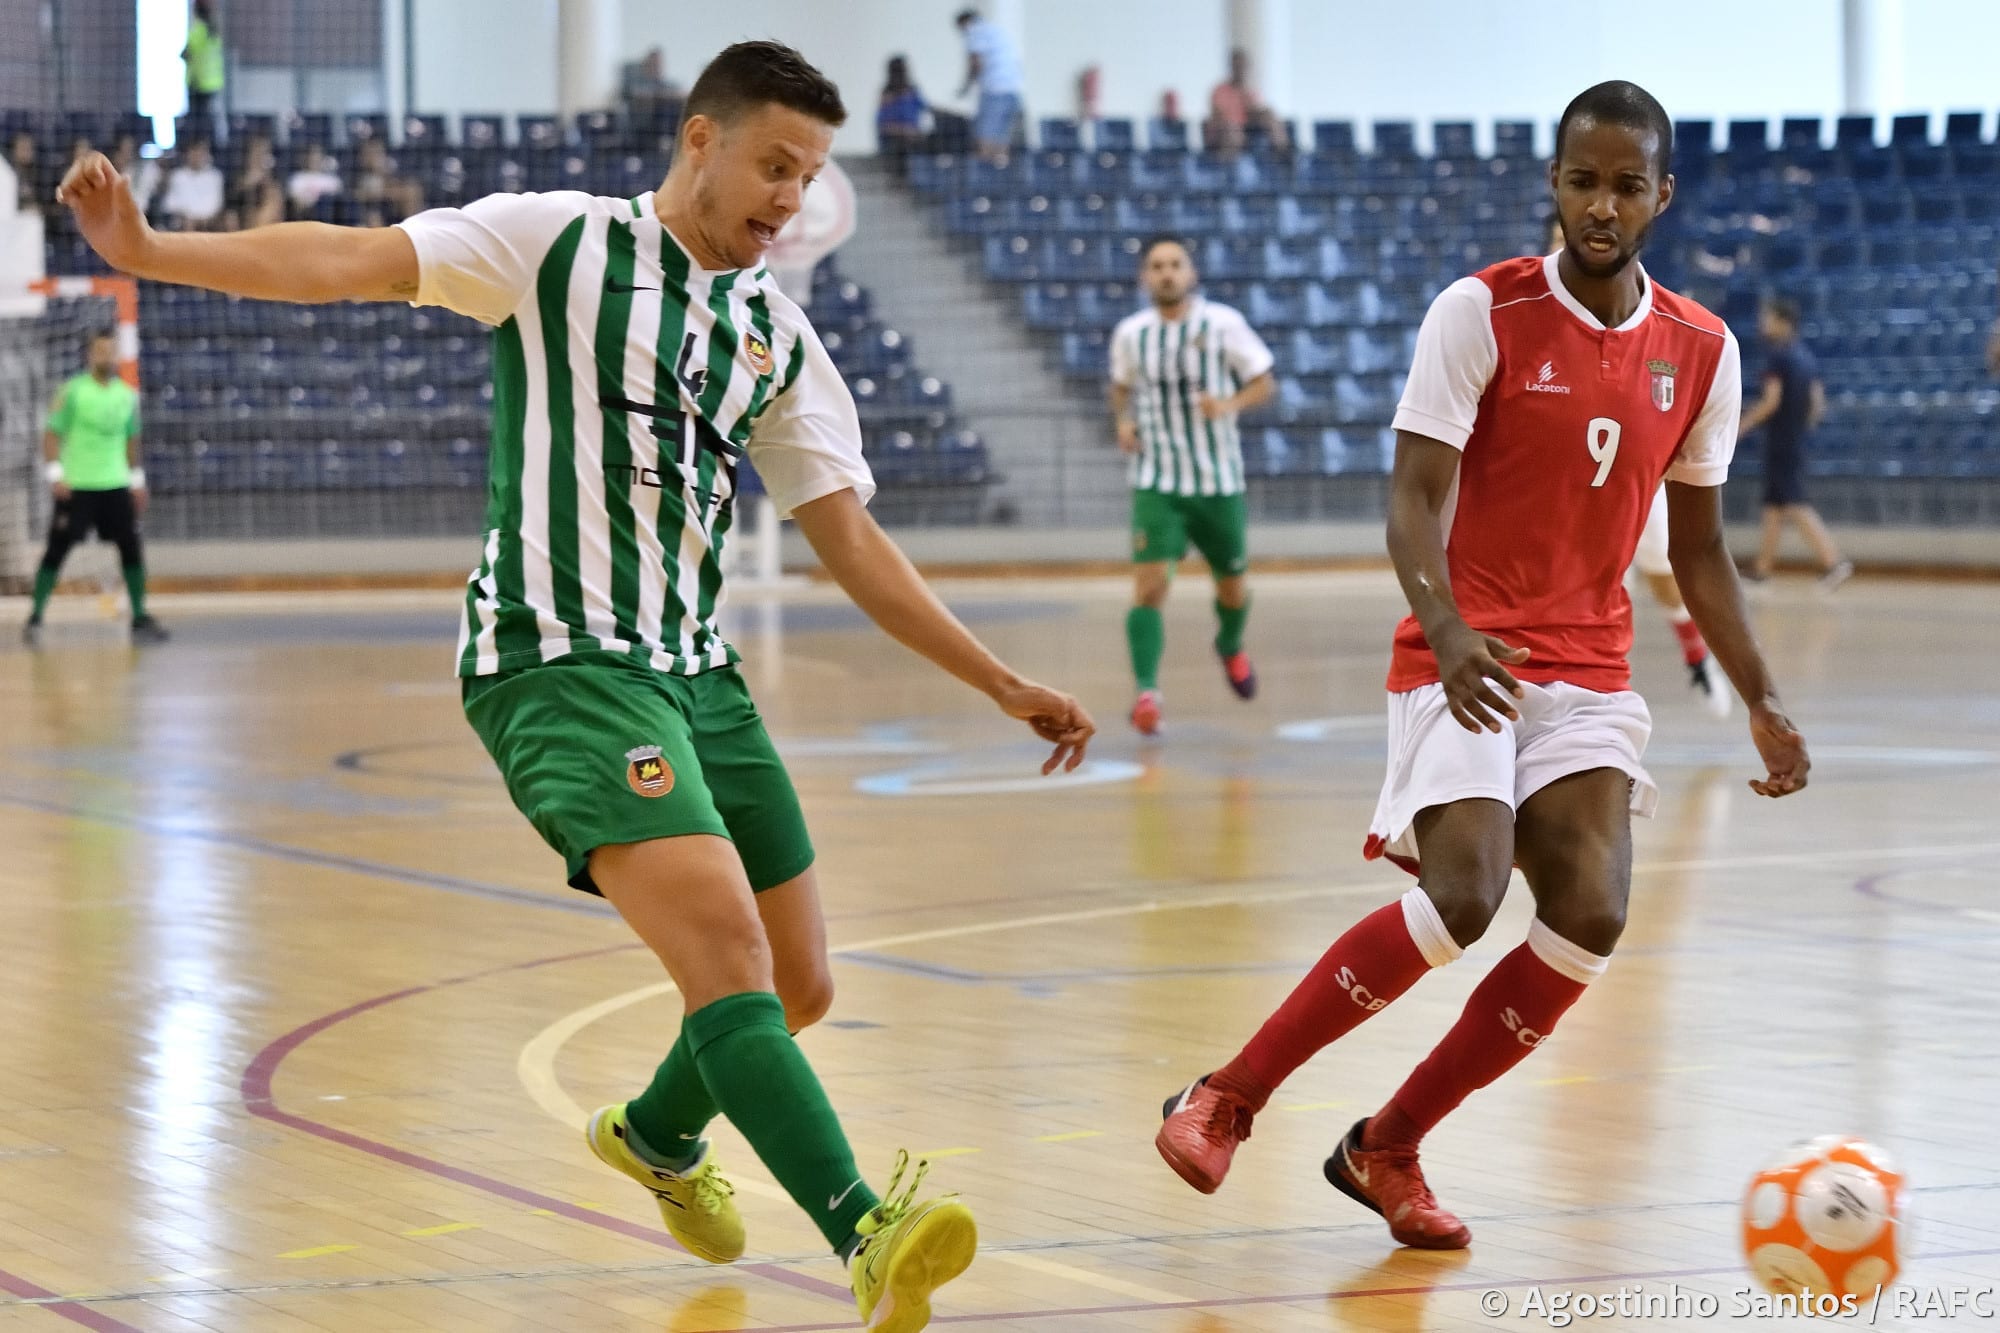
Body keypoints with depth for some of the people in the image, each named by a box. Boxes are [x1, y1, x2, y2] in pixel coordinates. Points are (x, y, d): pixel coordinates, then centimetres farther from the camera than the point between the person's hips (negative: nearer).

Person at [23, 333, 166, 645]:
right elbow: (52, 434, -8)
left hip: (115, 485, 4)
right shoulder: (73, 391, -7)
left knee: (131, 548, -1)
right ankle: (35, 617, 4)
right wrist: (56, 474, -17)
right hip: (76, 486, -4)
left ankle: (140, 619, 6)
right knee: (57, 550, -3)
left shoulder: (128, 396, 7)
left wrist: (137, 479, 16)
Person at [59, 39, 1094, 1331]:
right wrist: (150, 250, -22)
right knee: (724, 943, -24)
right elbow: (349, 260, -10)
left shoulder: (781, 341, 12)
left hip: (694, 672, 7)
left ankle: (660, 1136, 42)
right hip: (558, 661, -7)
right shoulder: (558, 242, -3)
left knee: (797, 990, 12)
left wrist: (1004, 685, 10)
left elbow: (852, 541, 14)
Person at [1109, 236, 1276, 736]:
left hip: (1219, 482, 0)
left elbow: (1264, 383, -1)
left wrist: (1230, 404, -21)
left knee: (1232, 585, 16)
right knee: (1150, 586, -18)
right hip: (1156, 484, 0)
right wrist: (1123, 421, -3)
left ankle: (1230, 646, 48)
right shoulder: (1130, 334, -1)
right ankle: (1147, 690, -21)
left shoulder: (1223, 324, -8)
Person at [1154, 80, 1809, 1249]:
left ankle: (1386, 1150, 4)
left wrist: (1762, 699, 8)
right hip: (1470, 660, -5)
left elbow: (1698, 547, 16)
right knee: (1462, 899, -24)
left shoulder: (1702, 351, 6)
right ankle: (1225, 1101, -7)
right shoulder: (1481, 313, -8)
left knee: (1592, 915, -14)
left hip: (1590, 673, 5)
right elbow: (1415, 502, -13)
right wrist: (1446, 631, -31)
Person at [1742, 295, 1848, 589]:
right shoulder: (1805, 357, 13)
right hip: (1799, 439, 9)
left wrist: (1743, 425, -10)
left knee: (1796, 505, -12)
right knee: (1773, 503, 15)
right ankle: (1762, 568, 20)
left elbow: (1771, 400, -18)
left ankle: (1834, 561, -21)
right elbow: (1818, 403, 13)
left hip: (1780, 441, -9)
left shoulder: (1777, 355, -12)